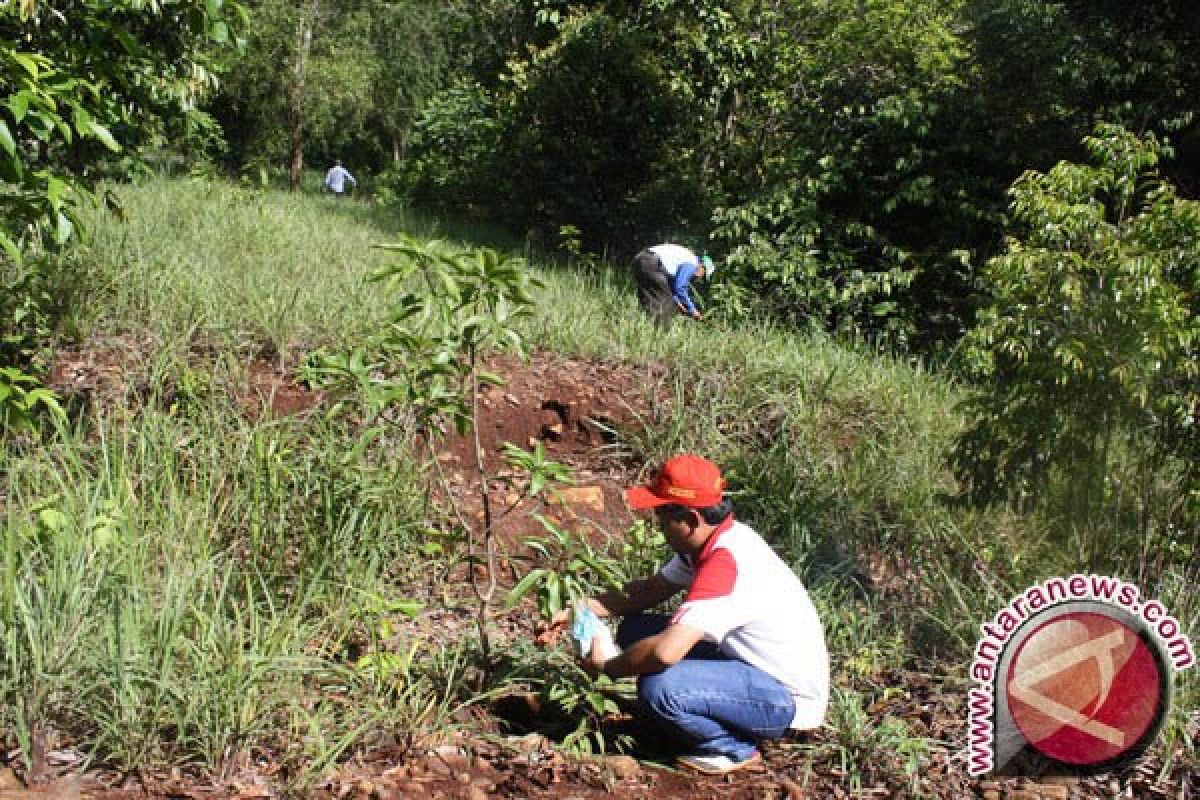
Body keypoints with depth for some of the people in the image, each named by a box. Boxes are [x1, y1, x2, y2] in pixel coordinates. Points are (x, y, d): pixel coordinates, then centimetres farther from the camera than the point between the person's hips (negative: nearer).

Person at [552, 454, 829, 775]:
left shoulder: (727, 563, -30)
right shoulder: (710, 542, 1)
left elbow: (665, 651, -38)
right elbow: (650, 590, 13)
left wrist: (606, 666, -19)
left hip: (789, 699, -10)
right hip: (756, 665, 10)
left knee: (659, 687, -31)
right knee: (635, 631, 5)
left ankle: (735, 751, -3)